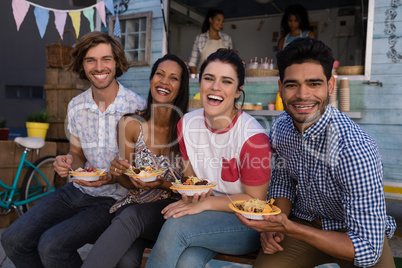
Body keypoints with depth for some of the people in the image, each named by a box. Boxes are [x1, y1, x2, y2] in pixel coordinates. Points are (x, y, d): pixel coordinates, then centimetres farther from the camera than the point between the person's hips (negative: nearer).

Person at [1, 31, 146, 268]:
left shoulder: (138, 107, -15)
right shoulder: (76, 106, 3)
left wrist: (114, 177, -23)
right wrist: (68, 163, -8)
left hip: (114, 198, -5)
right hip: (78, 191, 6)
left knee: (51, 246, -21)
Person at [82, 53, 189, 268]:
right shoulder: (131, 124, -2)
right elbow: (129, 183, 6)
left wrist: (162, 184, -20)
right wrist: (120, 172, -16)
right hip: (136, 202, 2)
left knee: (130, 216, -34)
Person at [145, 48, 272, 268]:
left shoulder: (253, 137, -20)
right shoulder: (187, 123, -3)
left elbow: (255, 200, -12)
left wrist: (205, 203, -20)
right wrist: (191, 194, -13)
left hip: (245, 222, -3)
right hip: (205, 212, 4)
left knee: (175, 226, -28)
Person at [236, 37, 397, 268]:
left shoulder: (355, 149, -31)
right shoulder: (280, 127, -10)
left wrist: (287, 228, -34)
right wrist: (273, 224, -13)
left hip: (357, 232, -2)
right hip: (304, 220, 3)